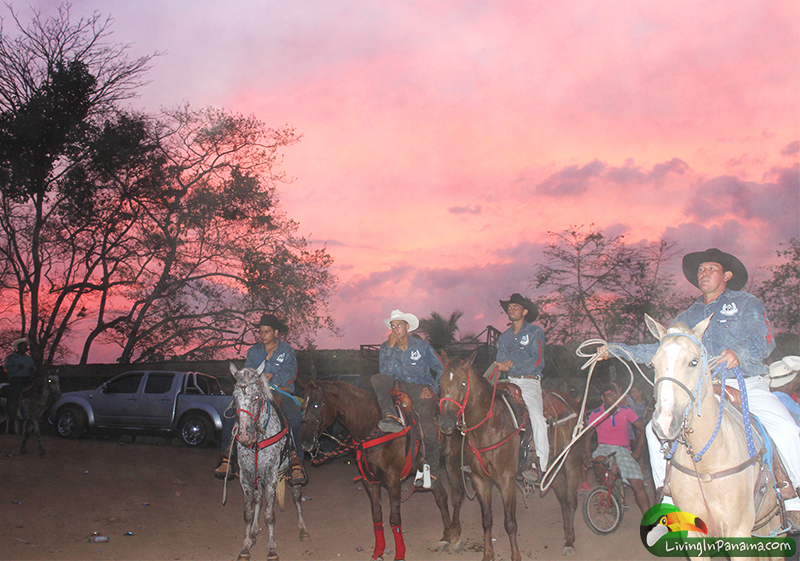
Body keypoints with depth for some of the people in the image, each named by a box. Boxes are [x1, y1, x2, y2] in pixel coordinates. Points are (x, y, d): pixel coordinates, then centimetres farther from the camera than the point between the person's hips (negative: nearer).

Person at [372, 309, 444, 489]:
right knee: (377, 379, -24)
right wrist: (390, 347, -16)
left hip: (421, 388, -3)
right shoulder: (386, 347, 3)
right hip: (399, 386, 3)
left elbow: (441, 369, 4)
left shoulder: (421, 346, -2)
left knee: (427, 425, -24)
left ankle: (431, 469, -12)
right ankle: (390, 417, -39)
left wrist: (434, 389, -9)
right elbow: (386, 372, -11)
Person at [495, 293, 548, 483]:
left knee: (536, 416, -29)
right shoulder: (504, 337, 20)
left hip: (529, 382, -6)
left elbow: (538, 361, -7)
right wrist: (501, 366, -9)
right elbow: (500, 362, 17)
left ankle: (539, 464, -29)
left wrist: (511, 367, -15)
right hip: (509, 383, 6)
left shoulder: (535, 332, 3)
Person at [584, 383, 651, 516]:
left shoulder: (626, 411, 1)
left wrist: (638, 450, 1)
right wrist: (587, 453, -2)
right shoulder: (596, 414, 1)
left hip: (623, 450, 1)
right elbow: (588, 435, 11)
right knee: (599, 461, -39)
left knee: (638, 484, -14)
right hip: (604, 448, -1)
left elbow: (642, 428, 9)